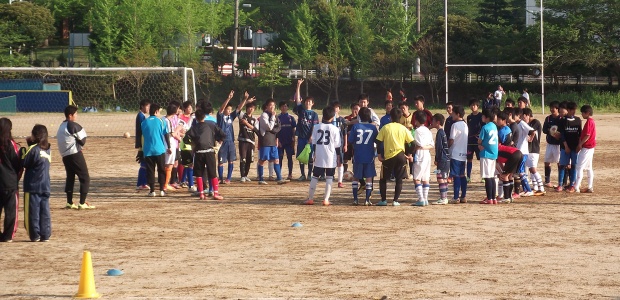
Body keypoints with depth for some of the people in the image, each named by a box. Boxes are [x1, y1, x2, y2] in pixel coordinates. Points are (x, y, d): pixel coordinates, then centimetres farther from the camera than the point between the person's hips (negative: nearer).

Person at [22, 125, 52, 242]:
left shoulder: (33, 149, -13)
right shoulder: (47, 149, 6)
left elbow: (24, 163, -11)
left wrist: (23, 153, 5)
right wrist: (31, 144, 10)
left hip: (32, 186, -6)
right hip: (45, 186, 6)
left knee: (33, 211, 1)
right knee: (45, 211, 8)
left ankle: (35, 235, 1)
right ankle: (45, 235, 8)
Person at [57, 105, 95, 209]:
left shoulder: (61, 127, 15)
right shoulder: (73, 125, -12)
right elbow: (82, 141, -10)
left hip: (65, 156, 8)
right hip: (75, 155, -8)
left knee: (70, 178, 17)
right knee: (85, 178, -2)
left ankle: (69, 202, 15)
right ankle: (82, 203, -7)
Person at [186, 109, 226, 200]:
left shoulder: (194, 127, 9)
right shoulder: (211, 125, 9)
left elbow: (187, 138, -2)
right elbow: (223, 135, 3)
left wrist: (193, 145, 14)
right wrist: (217, 143, 15)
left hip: (198, 152, 0)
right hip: (210, 151, 0)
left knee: (199, 174, 10)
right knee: (212, 173, 4)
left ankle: (201, 193, 5)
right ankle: (216, 193, -3)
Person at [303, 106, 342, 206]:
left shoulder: (316, 127, 0)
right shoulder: (335, 129, -6)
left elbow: (313, 142, 3)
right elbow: (337, 145, -4)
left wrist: (314, 154, 11)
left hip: (319, 157, 2)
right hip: (331, 158, -2)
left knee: (315, 177, 9)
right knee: (329, 178, 6)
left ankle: (310, 198, 9)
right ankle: (326, 199, 1)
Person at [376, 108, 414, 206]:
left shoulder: (385, 128, -2)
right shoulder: (404, 129, 1)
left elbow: (378, 141, -4)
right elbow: (412, 143, -1)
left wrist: (379, 154, 4)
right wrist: (409, 155, 9)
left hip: (388, 157, -1)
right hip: (401, 156, 1)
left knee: (383, 179, 12)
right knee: (399, 179, 10)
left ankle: (383, 200, 9)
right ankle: (395, 200, 4)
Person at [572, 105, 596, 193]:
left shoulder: (589, 122, -17)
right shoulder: (592, 121, 14)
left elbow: (587, 135, -21)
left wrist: (580, 144, -11)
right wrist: (580, 144, 11)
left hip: (586, 148, -10)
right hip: (590, 147, 10)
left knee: (579, 167, -9)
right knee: (589, 168, 12)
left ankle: (576, 187, -10)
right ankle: (590, 188, 14)